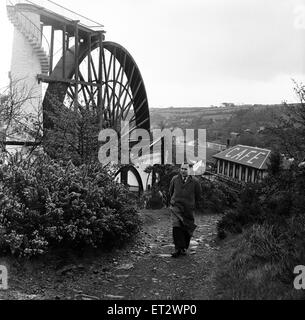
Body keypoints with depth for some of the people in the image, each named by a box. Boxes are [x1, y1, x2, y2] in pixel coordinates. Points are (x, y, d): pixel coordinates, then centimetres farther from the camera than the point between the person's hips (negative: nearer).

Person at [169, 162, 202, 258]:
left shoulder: (195, 181, -2)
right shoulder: (175, 179, 3)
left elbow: (198, 195, 11)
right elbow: (171, 191, 20)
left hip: (188, 209, 0)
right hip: (176, 207, 0)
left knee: (187, 230, 6)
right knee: (176, 227, -14)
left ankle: (184, 248, 21)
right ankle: (178, 248, -12)